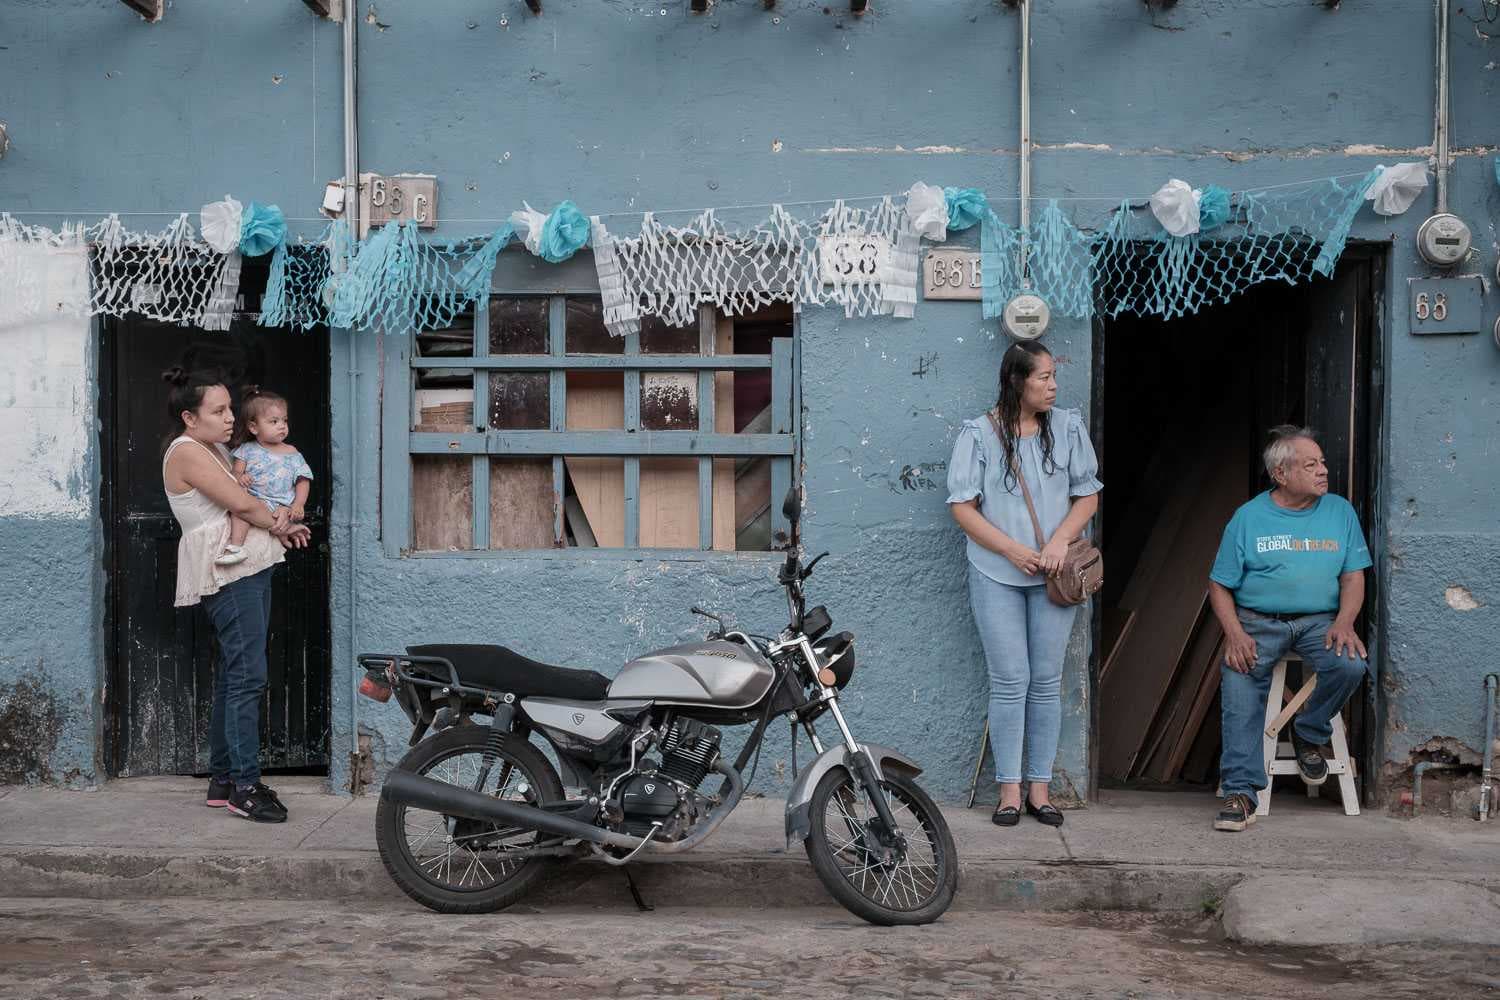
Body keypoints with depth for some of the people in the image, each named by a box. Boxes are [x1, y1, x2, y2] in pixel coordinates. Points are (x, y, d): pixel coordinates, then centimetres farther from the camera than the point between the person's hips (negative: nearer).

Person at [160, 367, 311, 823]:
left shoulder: (215, 447, 19)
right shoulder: (187, 451, -11)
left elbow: (242, 506, 21)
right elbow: (242, 503, -16)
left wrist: (278, 527, 2)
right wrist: (277, 524, 1)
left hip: (250, 567, 10)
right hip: (227, 570, -10)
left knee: (234, 674, 12)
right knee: (248, 674, -12)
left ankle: (222, 779, 18)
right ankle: (244, 786, -9)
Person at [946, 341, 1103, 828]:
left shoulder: (1068, 428, 4)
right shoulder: (979, 434, -4)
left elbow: (1087, 496, 7)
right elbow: (963, 506, -5)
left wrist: (1059, 541, -10)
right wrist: (1011, 549, -14)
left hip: (1052, 575, 3)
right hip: (996, 575, -2)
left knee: (1046, 681, 5)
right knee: (1009, 682, -2)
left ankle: (1039, 787, 12)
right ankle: (1009, 789, 6)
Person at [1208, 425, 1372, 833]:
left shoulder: (1340, 511, 10)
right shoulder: (1249, 516, 4)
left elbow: (1353, 576, 7)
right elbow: (1219, 585, 4)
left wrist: (1344, 622, -13)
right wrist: (1234, 633, -13)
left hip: (1319, 620, 2)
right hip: (1258, 620, -1)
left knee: (1351, 665, -28)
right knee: (1239, 681, -27)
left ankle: (1308, 735, 1)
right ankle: (1241, 792, -23)